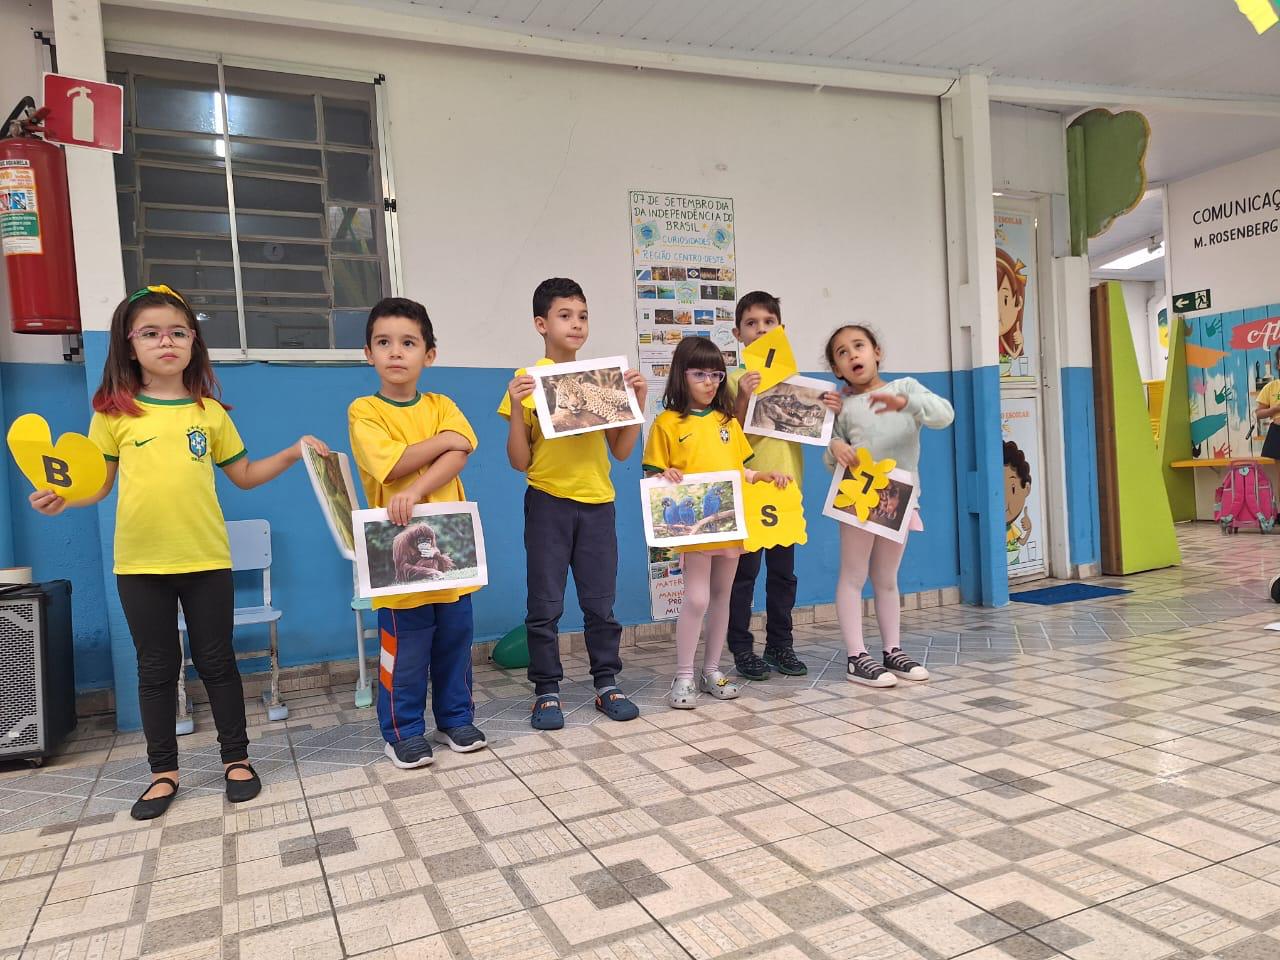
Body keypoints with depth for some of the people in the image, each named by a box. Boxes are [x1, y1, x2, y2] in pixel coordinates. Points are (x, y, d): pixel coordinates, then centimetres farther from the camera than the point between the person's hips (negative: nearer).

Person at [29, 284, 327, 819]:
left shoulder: (209, 411, 4)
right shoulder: (114, 413, 1)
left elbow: (244, 475, 11)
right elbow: (98, 483, 5)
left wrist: (292, 454, -2)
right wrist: (63, 498, -15)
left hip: (206, 559, 0)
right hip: (140, 564, 0)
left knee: (216, 661, 9)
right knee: (156, 669, 11)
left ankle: (236, 758, 23)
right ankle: (164, 771, 24)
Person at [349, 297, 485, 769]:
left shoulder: (442, 406, 8)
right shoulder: (363, 410, -2)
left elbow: (457, 458, -9)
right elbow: (392, 464, -16)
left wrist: (415, 490, -24)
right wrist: (445, 439, -7)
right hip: (398, 547, -3)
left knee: (455, 641, 12)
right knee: (404, 651, 3)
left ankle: (455, 718, 28)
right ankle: (403, 733, 19)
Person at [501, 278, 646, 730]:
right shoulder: (527, 382, -3)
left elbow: (622, 451, 7)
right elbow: (520, 461, -5)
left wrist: (638, 401, -3)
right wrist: (515, 408, -17)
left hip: (597, 502, 3)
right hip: (548, 502, -3)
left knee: (601, 601, 9)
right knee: (546, 604, 3)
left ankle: (607, 684, 21)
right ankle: (546, 691, 15)